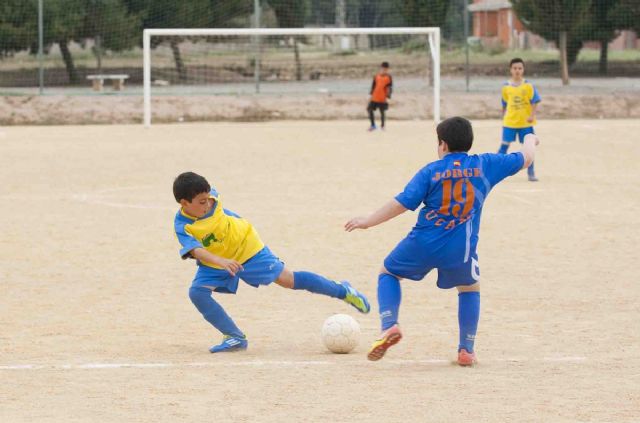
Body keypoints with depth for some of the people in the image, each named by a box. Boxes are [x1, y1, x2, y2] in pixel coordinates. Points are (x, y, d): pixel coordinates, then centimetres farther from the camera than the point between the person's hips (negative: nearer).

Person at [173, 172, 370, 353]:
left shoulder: (211, 198, -18)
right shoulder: (182, 226, -27)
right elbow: (196, 250, -43)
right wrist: (221, 262, -58)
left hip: (245, 247, 0)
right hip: (215, 263, 0)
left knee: (287, 279, 1)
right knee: (197, 292, -21)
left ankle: (343, 291, 15)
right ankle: (235, 337, -15)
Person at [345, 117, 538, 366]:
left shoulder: (431, 171, -1)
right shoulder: (484, 166, 5)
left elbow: (402, 204, -6)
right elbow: (525, 159, 19)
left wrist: (367, 222, 3)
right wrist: (530, 141, 42)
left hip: (423, 244, -2)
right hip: (461, 251, 2)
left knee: (388, 272, 22)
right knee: (469, 288, 29)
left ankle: (389, 326, -1)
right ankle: (466, 350, 21)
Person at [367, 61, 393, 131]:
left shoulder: (388, 77, -6)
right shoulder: (377, 76, 4)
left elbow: (390, 88, -5)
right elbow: (373, 85, 12)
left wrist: (388, 96, -16)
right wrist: (371, 94, 10)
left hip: (382, 98, -4)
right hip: (374, 98, 4)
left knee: (382, 112, 2)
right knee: (369, 109, 3)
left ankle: (382, 126, 18)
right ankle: (373, 125, 16)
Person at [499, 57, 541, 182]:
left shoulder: (528, 86, -4)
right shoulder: (506, 87, 2)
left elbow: (535, 102, -5)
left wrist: (532, 115, -18)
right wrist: (503, 119, 17)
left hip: (525, 122, -1)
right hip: (509, 122, 1)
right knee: (504, 146, -2)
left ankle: (531, 173, 11)